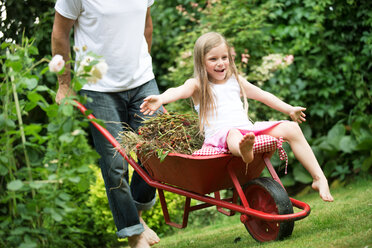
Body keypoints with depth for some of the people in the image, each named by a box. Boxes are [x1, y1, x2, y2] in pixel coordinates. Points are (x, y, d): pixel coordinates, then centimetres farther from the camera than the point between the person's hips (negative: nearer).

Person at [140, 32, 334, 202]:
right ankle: (244, 151, -80)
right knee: (233, 134, -41)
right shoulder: (197, 85, 5)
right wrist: (160, 99, -39)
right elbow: (179, 91, -17)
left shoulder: (235, 81, 23)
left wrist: (290, 110, 35)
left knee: (291, 128, -9)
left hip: (249, 129, 6)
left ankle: (319, 178, -10)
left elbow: (263, 95, 34)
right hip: (219, 135, -6)